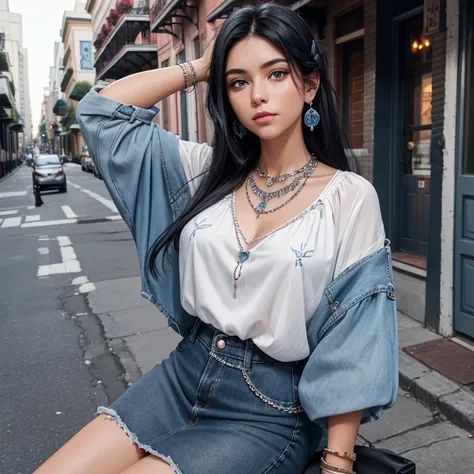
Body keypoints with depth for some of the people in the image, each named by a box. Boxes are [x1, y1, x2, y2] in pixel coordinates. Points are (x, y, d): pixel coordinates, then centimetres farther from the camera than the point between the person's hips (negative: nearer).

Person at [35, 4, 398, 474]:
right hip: (184, 375, 4)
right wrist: (200, 67, 2)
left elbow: (351, 346, -9)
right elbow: (102, 110, 4)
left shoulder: (350, 196, -10)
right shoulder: (209, 172, 1)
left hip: (270, 409, -4)